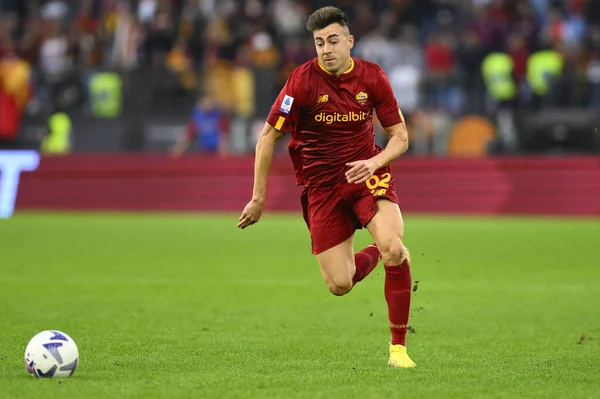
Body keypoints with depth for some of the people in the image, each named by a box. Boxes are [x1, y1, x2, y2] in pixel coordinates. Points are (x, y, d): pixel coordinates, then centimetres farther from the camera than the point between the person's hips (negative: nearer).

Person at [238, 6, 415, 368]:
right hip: (321, 183, 0)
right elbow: (268, 137, -5)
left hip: (366, 172, 0)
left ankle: (399, 345, -11)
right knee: (339, 285, -6)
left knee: (394, 248, -27)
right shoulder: (303, 80, -12)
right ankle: (373, 255, 32)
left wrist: (374, 162, -19)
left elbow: (400, 136, 2)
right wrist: (258, 199, -5)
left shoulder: (372, 77, -5)